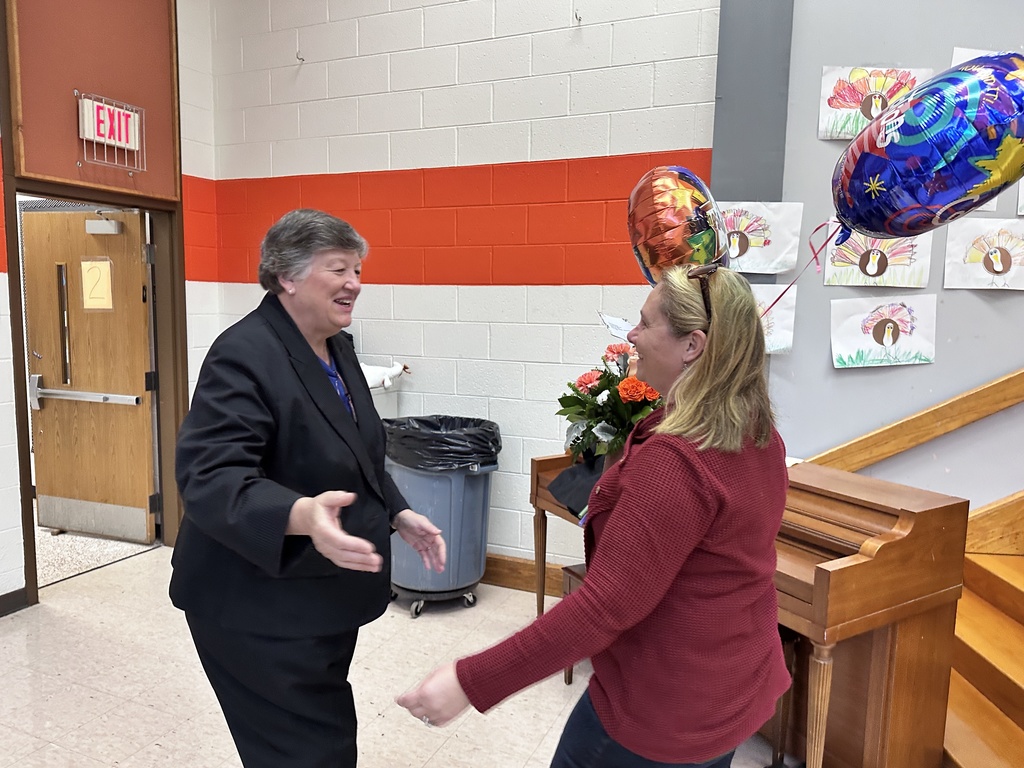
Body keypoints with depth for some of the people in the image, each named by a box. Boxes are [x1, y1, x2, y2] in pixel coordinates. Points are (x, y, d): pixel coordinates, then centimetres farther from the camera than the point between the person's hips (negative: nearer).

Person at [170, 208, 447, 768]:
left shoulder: (337, 347, 6)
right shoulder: (244, 355, -21)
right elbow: (209, 478, -30)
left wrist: (397, 514, 6)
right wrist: (302, 516, -45)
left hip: (326, 596, 9)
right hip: (260, 607, -8)